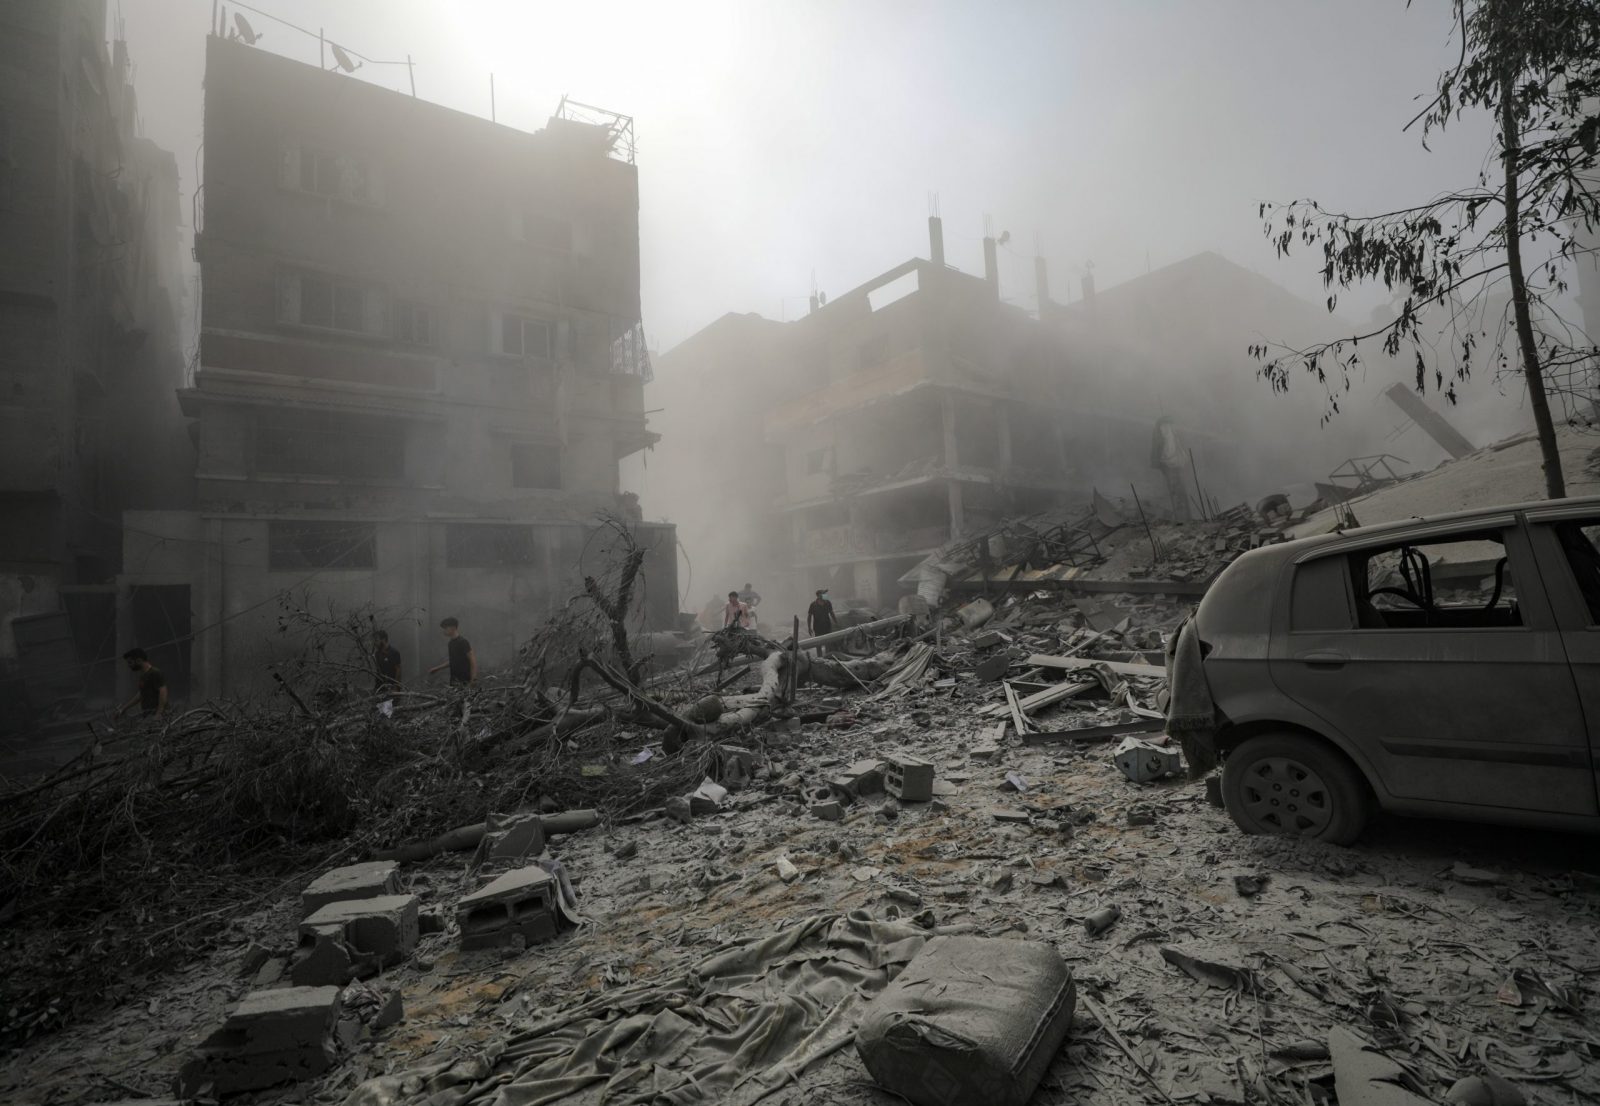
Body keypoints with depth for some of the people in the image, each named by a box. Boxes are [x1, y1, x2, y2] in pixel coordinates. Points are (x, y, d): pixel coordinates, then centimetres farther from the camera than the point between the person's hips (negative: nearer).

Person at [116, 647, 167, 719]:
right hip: (146, 714, 9)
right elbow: (140, 694, 27)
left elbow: (163, 693, -18)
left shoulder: (155, 673, -10)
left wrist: (158, 715, -24)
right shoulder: (143, 674, 20)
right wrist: (122, 709, 24)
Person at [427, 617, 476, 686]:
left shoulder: (463, 642, -14)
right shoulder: (451, 643, 13)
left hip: (463, 681, -9)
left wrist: (474, 679, -21)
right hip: (454, 680, 9)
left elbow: (473, 660, -17)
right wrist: (437, 668, 21)